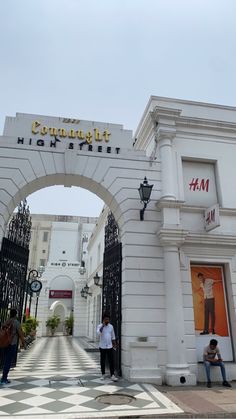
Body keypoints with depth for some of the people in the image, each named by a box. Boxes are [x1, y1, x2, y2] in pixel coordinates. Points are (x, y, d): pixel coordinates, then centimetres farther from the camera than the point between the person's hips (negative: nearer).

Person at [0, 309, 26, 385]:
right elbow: (20, 333, -11)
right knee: (8, 362, 0)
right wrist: (23, 343, 0)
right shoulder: (16, 322, -13)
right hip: (12, 344, -6)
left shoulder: (6, 322, 5)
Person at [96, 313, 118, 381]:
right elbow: (99, 333, -28)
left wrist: (114, 344, 11)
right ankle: (103, 374, 21)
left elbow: (113, 336, 12)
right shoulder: (100, 326, -7)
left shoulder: (111, 326, 3)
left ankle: (112, 375, 2)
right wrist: (103, 325, -29)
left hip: (109, 346, 2)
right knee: (102, 361, 8)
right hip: (102, 347, -2)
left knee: (111, 361, -1)